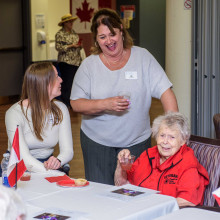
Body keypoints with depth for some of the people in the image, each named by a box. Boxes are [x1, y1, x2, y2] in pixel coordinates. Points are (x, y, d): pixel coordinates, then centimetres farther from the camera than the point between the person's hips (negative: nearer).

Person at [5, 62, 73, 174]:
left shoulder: (60, 110, 1)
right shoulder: (15, 113, -15)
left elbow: (67, 150, -5)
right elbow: (23, 157, -24)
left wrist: (57, 161, -30)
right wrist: (53, 174, -38)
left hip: (48, 165, 4)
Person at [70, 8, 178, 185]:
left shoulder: (142, 57, -1)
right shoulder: (89, 65, 0)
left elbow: (165, 92, -5)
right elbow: (76, 104, -4)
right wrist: (105, 105, -21)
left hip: (136, 142, 0)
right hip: (97, 142, 0)